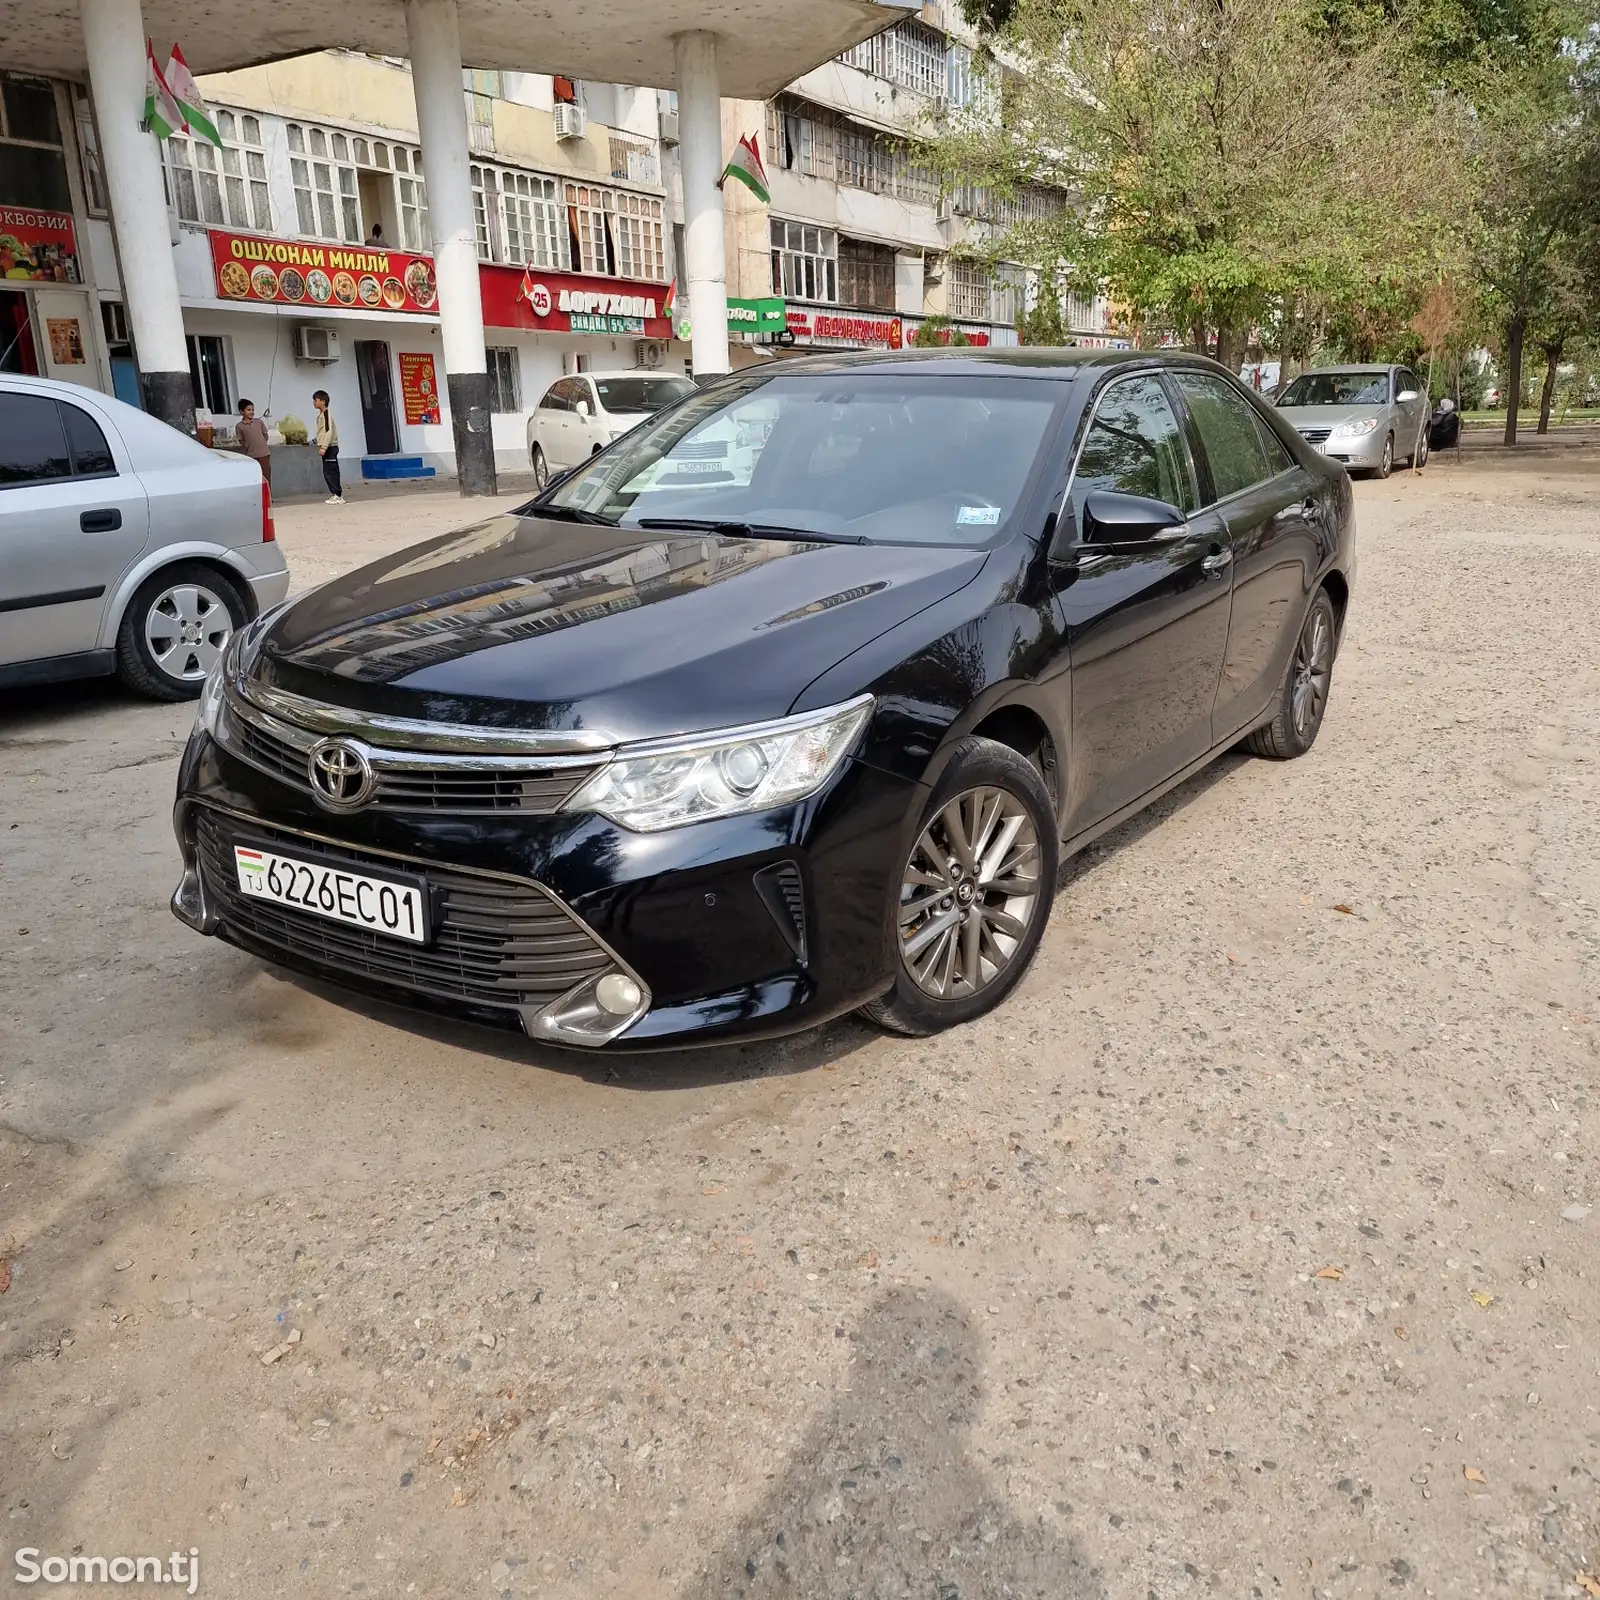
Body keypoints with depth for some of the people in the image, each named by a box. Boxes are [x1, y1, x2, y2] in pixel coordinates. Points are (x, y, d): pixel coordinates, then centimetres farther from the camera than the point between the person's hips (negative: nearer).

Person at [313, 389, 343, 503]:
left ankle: (338, 496, -9)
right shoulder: (321, 414, 16)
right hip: (327, 448, 10)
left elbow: (328, 431, -21)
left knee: (330, 472, -10)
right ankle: (336, 494, 13)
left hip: (330, 447, -10)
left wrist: (323, 447, -24)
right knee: (328, 472, 10)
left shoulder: (326, 413, -13)